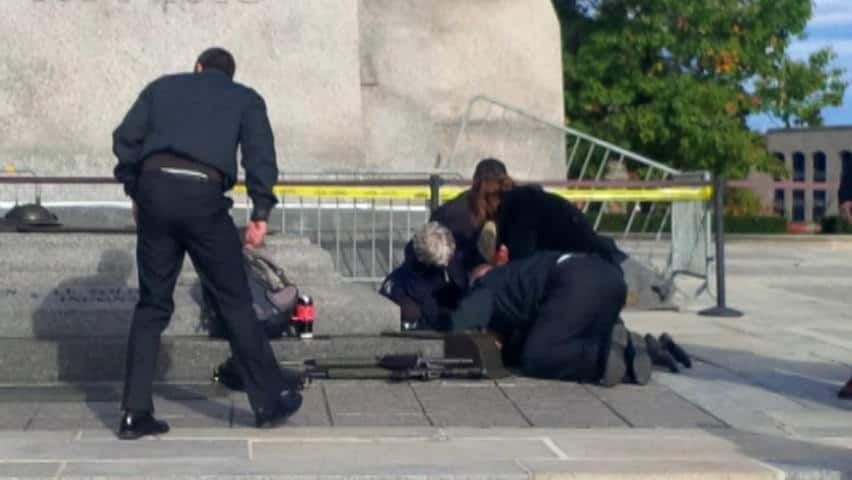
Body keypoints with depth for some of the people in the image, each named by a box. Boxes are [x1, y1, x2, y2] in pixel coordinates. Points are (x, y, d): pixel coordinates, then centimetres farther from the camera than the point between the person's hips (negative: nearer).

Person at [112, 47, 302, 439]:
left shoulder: (163, 87, 24)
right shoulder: (246, 99, 18)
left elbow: (125, 139, 14)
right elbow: (260, 155, 3)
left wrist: (135, 192, 22)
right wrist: (260, 213, 2)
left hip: (154, 189, 2)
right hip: (204, 194, -2)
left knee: (152, 304, 11)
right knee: (235, 303, 8)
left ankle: (135, 414, 9)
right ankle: (270, 401, 16)